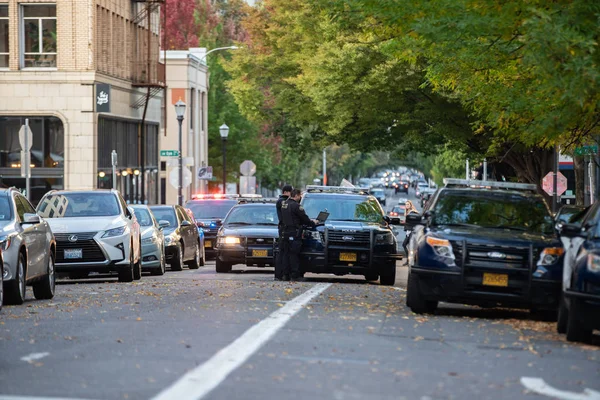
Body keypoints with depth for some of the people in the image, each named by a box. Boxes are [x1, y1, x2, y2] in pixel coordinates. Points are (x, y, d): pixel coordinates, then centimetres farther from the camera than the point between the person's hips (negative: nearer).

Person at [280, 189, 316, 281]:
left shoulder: (284, 204, 13)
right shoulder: (295, 205, -15)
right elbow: (304, 218, -11)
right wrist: (313, 223, 7)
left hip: (286, 232, 8)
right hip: (294, 233, -8)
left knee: (286, 254, 10)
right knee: (294, 254, -6)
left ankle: (286, 274, 11)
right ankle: (295, 275, -6)